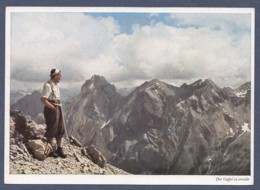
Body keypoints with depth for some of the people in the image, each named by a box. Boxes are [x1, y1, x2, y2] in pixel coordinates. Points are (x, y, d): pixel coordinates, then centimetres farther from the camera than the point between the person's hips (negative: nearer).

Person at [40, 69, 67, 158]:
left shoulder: (56, 85, 14)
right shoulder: (48, 85, -13)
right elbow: (43, 99, -20)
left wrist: (58, 107, 10)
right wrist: (52, 107, -17)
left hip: (58, 109, 9)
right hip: (51, 109, -9)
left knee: (60, 130, 11)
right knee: (52, 130, -2)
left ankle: (60, 149, 18)